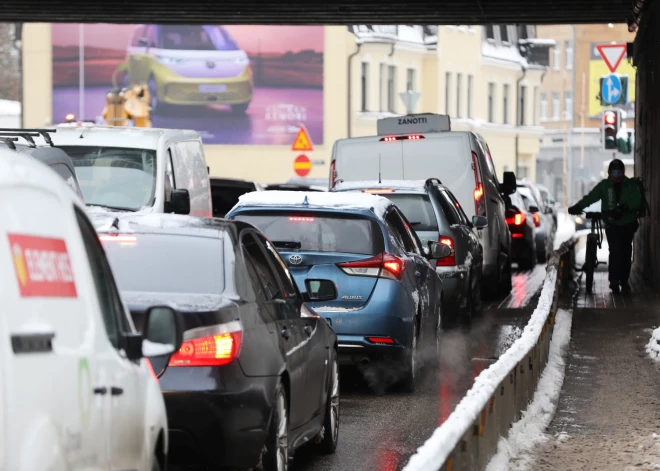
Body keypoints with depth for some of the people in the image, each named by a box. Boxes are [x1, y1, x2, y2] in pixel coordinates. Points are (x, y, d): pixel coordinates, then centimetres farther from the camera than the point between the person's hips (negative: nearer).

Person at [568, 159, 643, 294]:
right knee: (615, 251, -15)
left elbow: (637, 201, -13)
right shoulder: (604, 186, -1)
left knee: (626, 253, 5)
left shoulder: (631, 185, -1)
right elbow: (591, 197, -13)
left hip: (628, 225, 1)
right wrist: (577, 207, -31)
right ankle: (614, 281, -9)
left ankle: (624, 281, 19)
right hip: (612, 224, -1)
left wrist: (624, 208, -32)